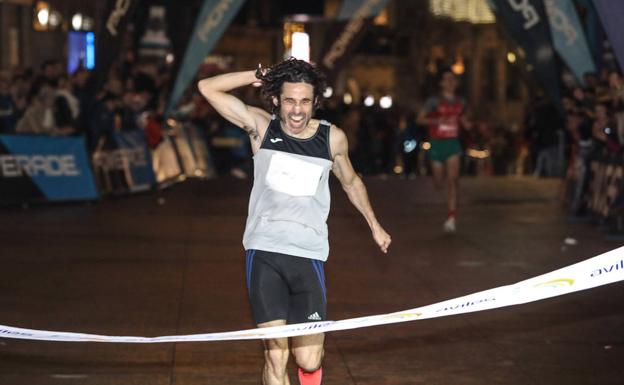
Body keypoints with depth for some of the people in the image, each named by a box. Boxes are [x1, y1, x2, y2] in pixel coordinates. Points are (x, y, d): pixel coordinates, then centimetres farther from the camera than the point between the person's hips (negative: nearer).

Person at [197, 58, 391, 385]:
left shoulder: (333, 138, 5)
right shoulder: (262, 127, 2)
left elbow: (351, 182, 24)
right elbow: (208, 87, -2)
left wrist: (374, 225, 32)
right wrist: (259, 75, -5)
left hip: (309, 256, 1)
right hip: (264, 253, -1)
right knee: (275, 357, -7)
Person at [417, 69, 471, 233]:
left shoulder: (460, 103, 7)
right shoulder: (434, 101, -4)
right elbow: (420, 119, -6)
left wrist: (469, 124, 1)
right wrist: (437, 121, -22)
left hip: (453, 144, 1)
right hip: (437, 144, -1)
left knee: (453, 179, -17)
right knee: (439, 183, 10)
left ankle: (451, 218, -18)